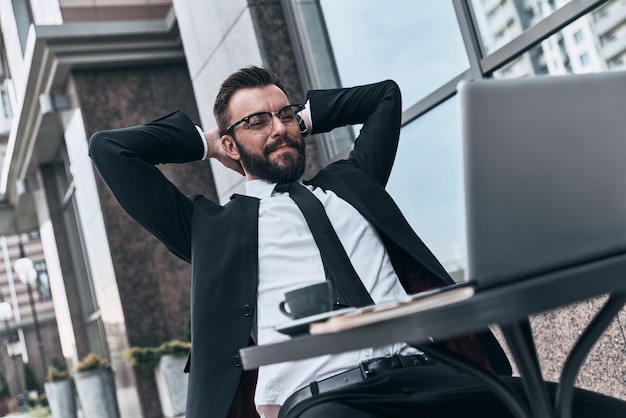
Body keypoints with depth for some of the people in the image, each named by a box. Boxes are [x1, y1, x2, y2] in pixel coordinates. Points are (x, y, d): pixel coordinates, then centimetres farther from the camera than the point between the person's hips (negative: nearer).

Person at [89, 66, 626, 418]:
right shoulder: (211, 226, 17)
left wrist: (305, 116, 35)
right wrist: (203, 141, 26)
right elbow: (110, 148, 18)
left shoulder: (350, 183, 25)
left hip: (422, 373, 4)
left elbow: (385, 95, 40)